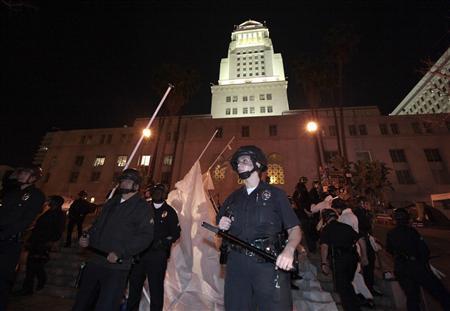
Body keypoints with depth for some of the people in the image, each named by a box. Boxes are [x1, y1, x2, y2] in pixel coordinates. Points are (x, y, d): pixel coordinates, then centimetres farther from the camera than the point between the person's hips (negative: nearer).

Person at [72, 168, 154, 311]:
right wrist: (87, 237, 2)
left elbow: (145, 236, -19)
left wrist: (119, 253, -23)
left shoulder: (142, 207, -11)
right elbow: (98, 224, 22)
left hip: (116, 268, -7)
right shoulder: (112, 202, 12)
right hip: (94, 262, 7)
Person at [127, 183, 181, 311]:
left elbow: (175, 233, -1)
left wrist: (163, 243, -11)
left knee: (156, 285, 2)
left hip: (157, 254, -3)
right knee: (135, 282, 17)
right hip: (139, 252, 4)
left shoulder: (170, 212, 1)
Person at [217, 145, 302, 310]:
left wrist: (289, 250, -22)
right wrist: (222, 226, -1)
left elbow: (295, 229, -3)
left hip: (269, 264, -3)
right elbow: (221, 226, 22)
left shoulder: (275, 194, 0)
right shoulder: (233, 197, 12)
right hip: (236, 263, 4)